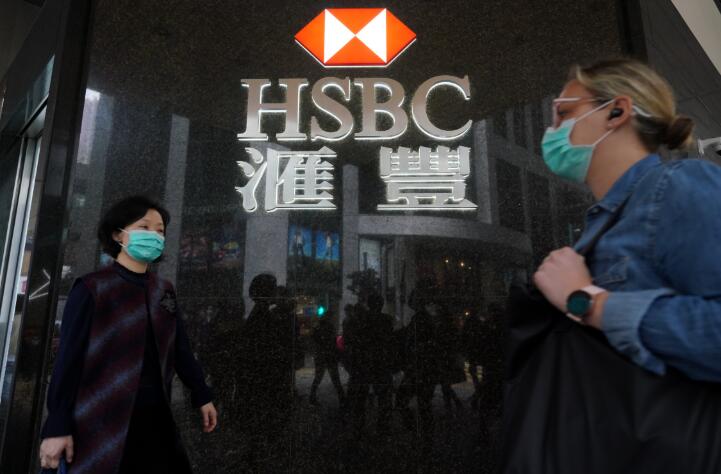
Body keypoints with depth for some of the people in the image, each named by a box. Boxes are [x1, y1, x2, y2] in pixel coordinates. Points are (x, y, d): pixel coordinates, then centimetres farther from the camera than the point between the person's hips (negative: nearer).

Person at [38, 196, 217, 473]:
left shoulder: (164, 291, 8)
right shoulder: (92, 289, -8)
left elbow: (180, 349, 11)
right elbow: (69, 359, -10)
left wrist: (202, 396, 12)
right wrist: (58, 426, -12)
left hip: (156, 417, 5)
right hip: (103, 420, -5)